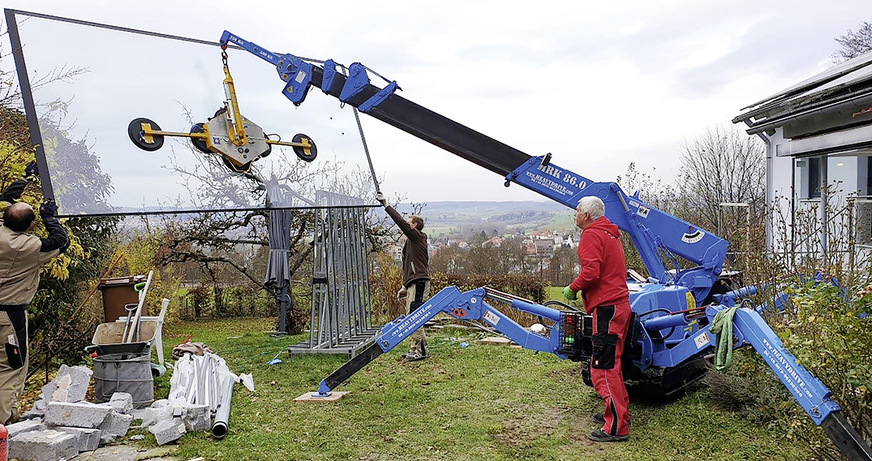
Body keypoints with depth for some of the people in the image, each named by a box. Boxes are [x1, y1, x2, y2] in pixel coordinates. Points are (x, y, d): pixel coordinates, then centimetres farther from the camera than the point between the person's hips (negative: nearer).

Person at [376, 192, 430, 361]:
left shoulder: (417, 236, -4)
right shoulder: (412, 241, 25)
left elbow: (401, 222, -17)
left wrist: (386, 205, -12)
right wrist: (405, 287, 25)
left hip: (419, 283, -10)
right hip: (413, 284, 10)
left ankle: (421, 350, -9)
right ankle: (415, 350, 15)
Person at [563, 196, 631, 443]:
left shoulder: (592, 235, -11)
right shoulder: (609, 234, 21)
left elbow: (591, 272, -22)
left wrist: (572, 288, -7)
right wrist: (579, 290, 17)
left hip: (607, 308, -11)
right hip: (620, 304, 11)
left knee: (603, 368, -8)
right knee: (611, 364, 21)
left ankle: (616, 427, -6)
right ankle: (620, 413, 30)